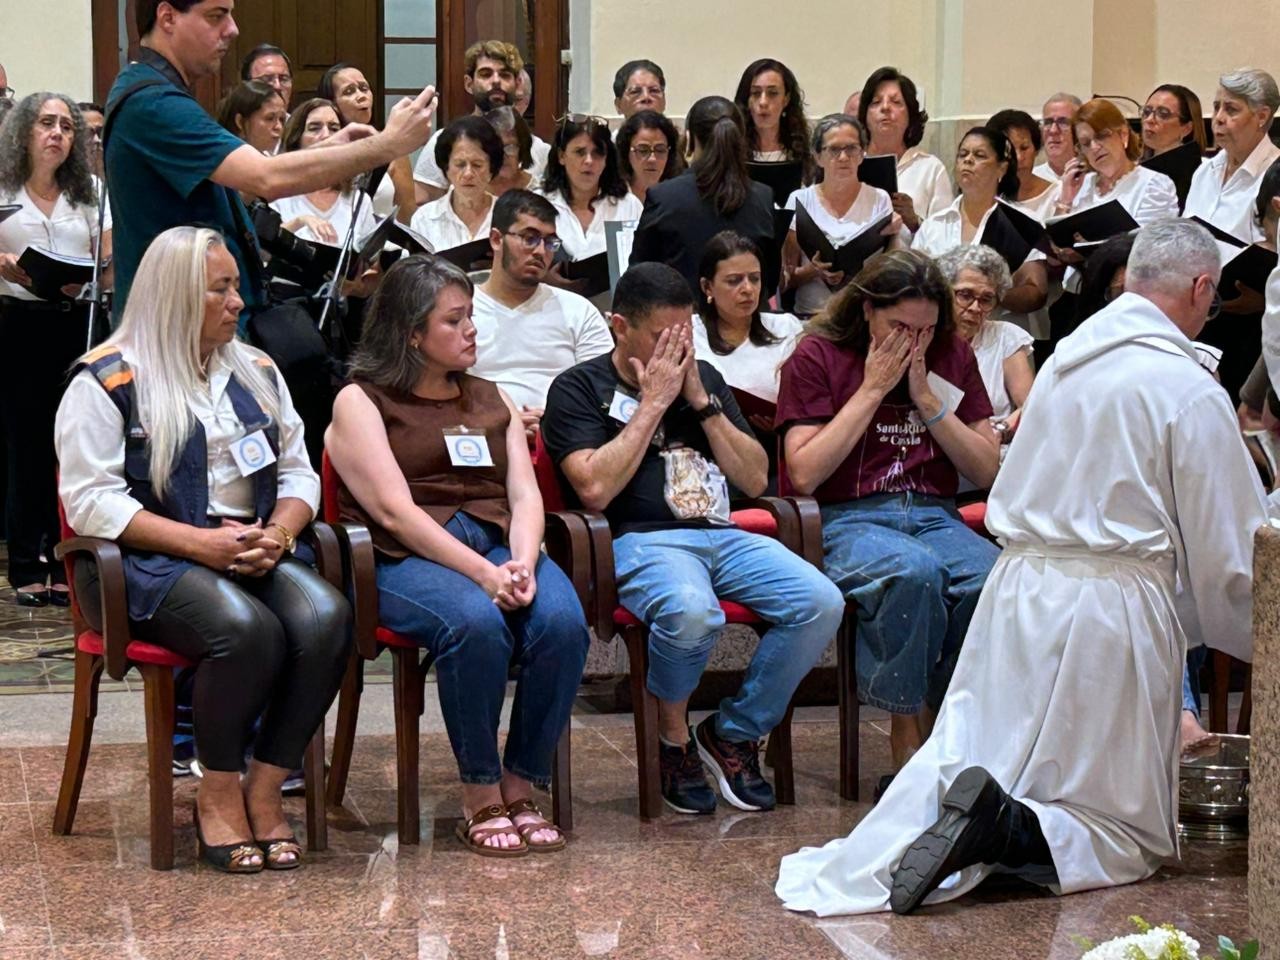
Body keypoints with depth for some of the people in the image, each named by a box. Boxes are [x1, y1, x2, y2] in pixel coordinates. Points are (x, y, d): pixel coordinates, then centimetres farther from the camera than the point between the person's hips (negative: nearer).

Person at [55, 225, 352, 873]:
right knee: (247, 629, -35)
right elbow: (90, 500, -9)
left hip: (254, 553, 5)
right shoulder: (107, 382, -1)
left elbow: (298, 473, 17)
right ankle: (218, 792, -14)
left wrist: (278, 533, -7)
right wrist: (201, 542, -17)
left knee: (325, 618, -27)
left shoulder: (255, 371, 18)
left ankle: (266, 789, -16)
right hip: (149, 563, -5)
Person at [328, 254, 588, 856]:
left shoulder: (492, 401, 24)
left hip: (496, 547, 5)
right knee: (476, 623, -36)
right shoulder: (360, 402, 5)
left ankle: (521, 788, -15)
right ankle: (480, 798, -21)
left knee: (563, 621, -27)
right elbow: (395, 510, -8)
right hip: (405, 560, -5)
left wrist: (522, 564, -12)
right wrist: (482, 574, -19)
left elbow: (524, 494, 11)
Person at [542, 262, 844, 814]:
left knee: (820, 603, -22)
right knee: (692, 612, -40)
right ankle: (672, 739, -8)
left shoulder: (705, 378, 22)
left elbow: (755, 480, 15)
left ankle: (733, 735, -2)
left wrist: (702, 403, 4)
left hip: (723, 537, 5)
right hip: (641, 541, -5)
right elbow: (596, 489, -10)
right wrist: (653, 404, -4)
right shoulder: (579, 389, 6)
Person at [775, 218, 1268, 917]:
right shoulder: (1191, 394, -9)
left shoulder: (1068, 354, 11)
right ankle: (1005, 831, -24)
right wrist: (1257, 641, 13)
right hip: (1111, 605, -6)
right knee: (1132, 835, 4)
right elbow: (1228, 557, -4)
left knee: (960, 761, 15)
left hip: (1018, 590, 6)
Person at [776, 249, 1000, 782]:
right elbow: (804, 475, -9)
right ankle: (908, 738, -23)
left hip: (932, 515, 4)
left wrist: (927, 398, -3)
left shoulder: (951, 358, 14)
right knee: (914, 570, -39)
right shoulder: (817, 356, 2)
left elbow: (987, 472, 8)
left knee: (991, 579, -32)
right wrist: (873, 389, -7)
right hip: (846, 521, -4)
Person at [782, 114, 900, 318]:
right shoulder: (800, 201, 7)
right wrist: (814, 271, -11)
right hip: (812, 314, -1)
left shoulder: (880, 200, 8)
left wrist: (893, 237, -8)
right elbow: (786, 278, 8)